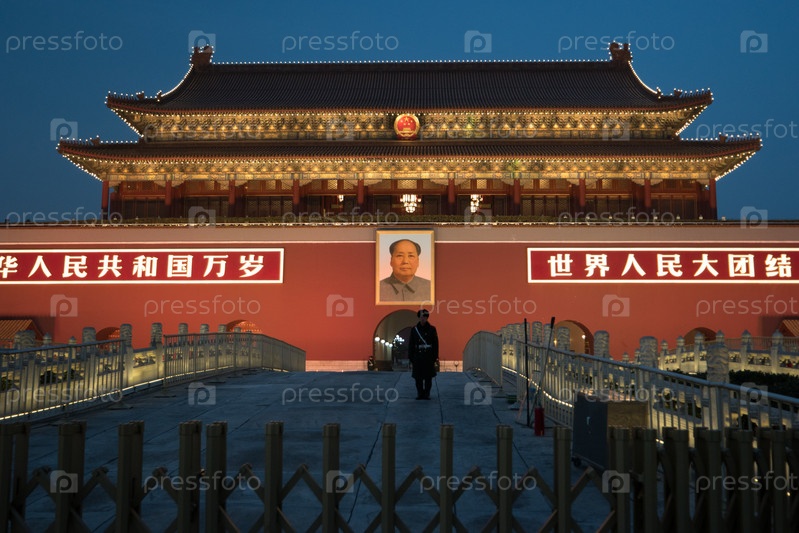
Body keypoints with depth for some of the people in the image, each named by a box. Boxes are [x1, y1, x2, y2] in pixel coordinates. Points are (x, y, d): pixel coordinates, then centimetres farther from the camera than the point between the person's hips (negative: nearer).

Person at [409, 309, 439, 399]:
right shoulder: (414, 329, 5)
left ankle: (427, 394, 12)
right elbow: (411, 344, 5)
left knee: (428, 377, 3)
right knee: (418, 377, 3)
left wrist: (435, 357, -4)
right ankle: (420, 394, 13)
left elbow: (435, 344, 1)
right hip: (418, 357, 1)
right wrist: (410, 357, 1)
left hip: (429, 357, -1)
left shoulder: (432, 329, 1)